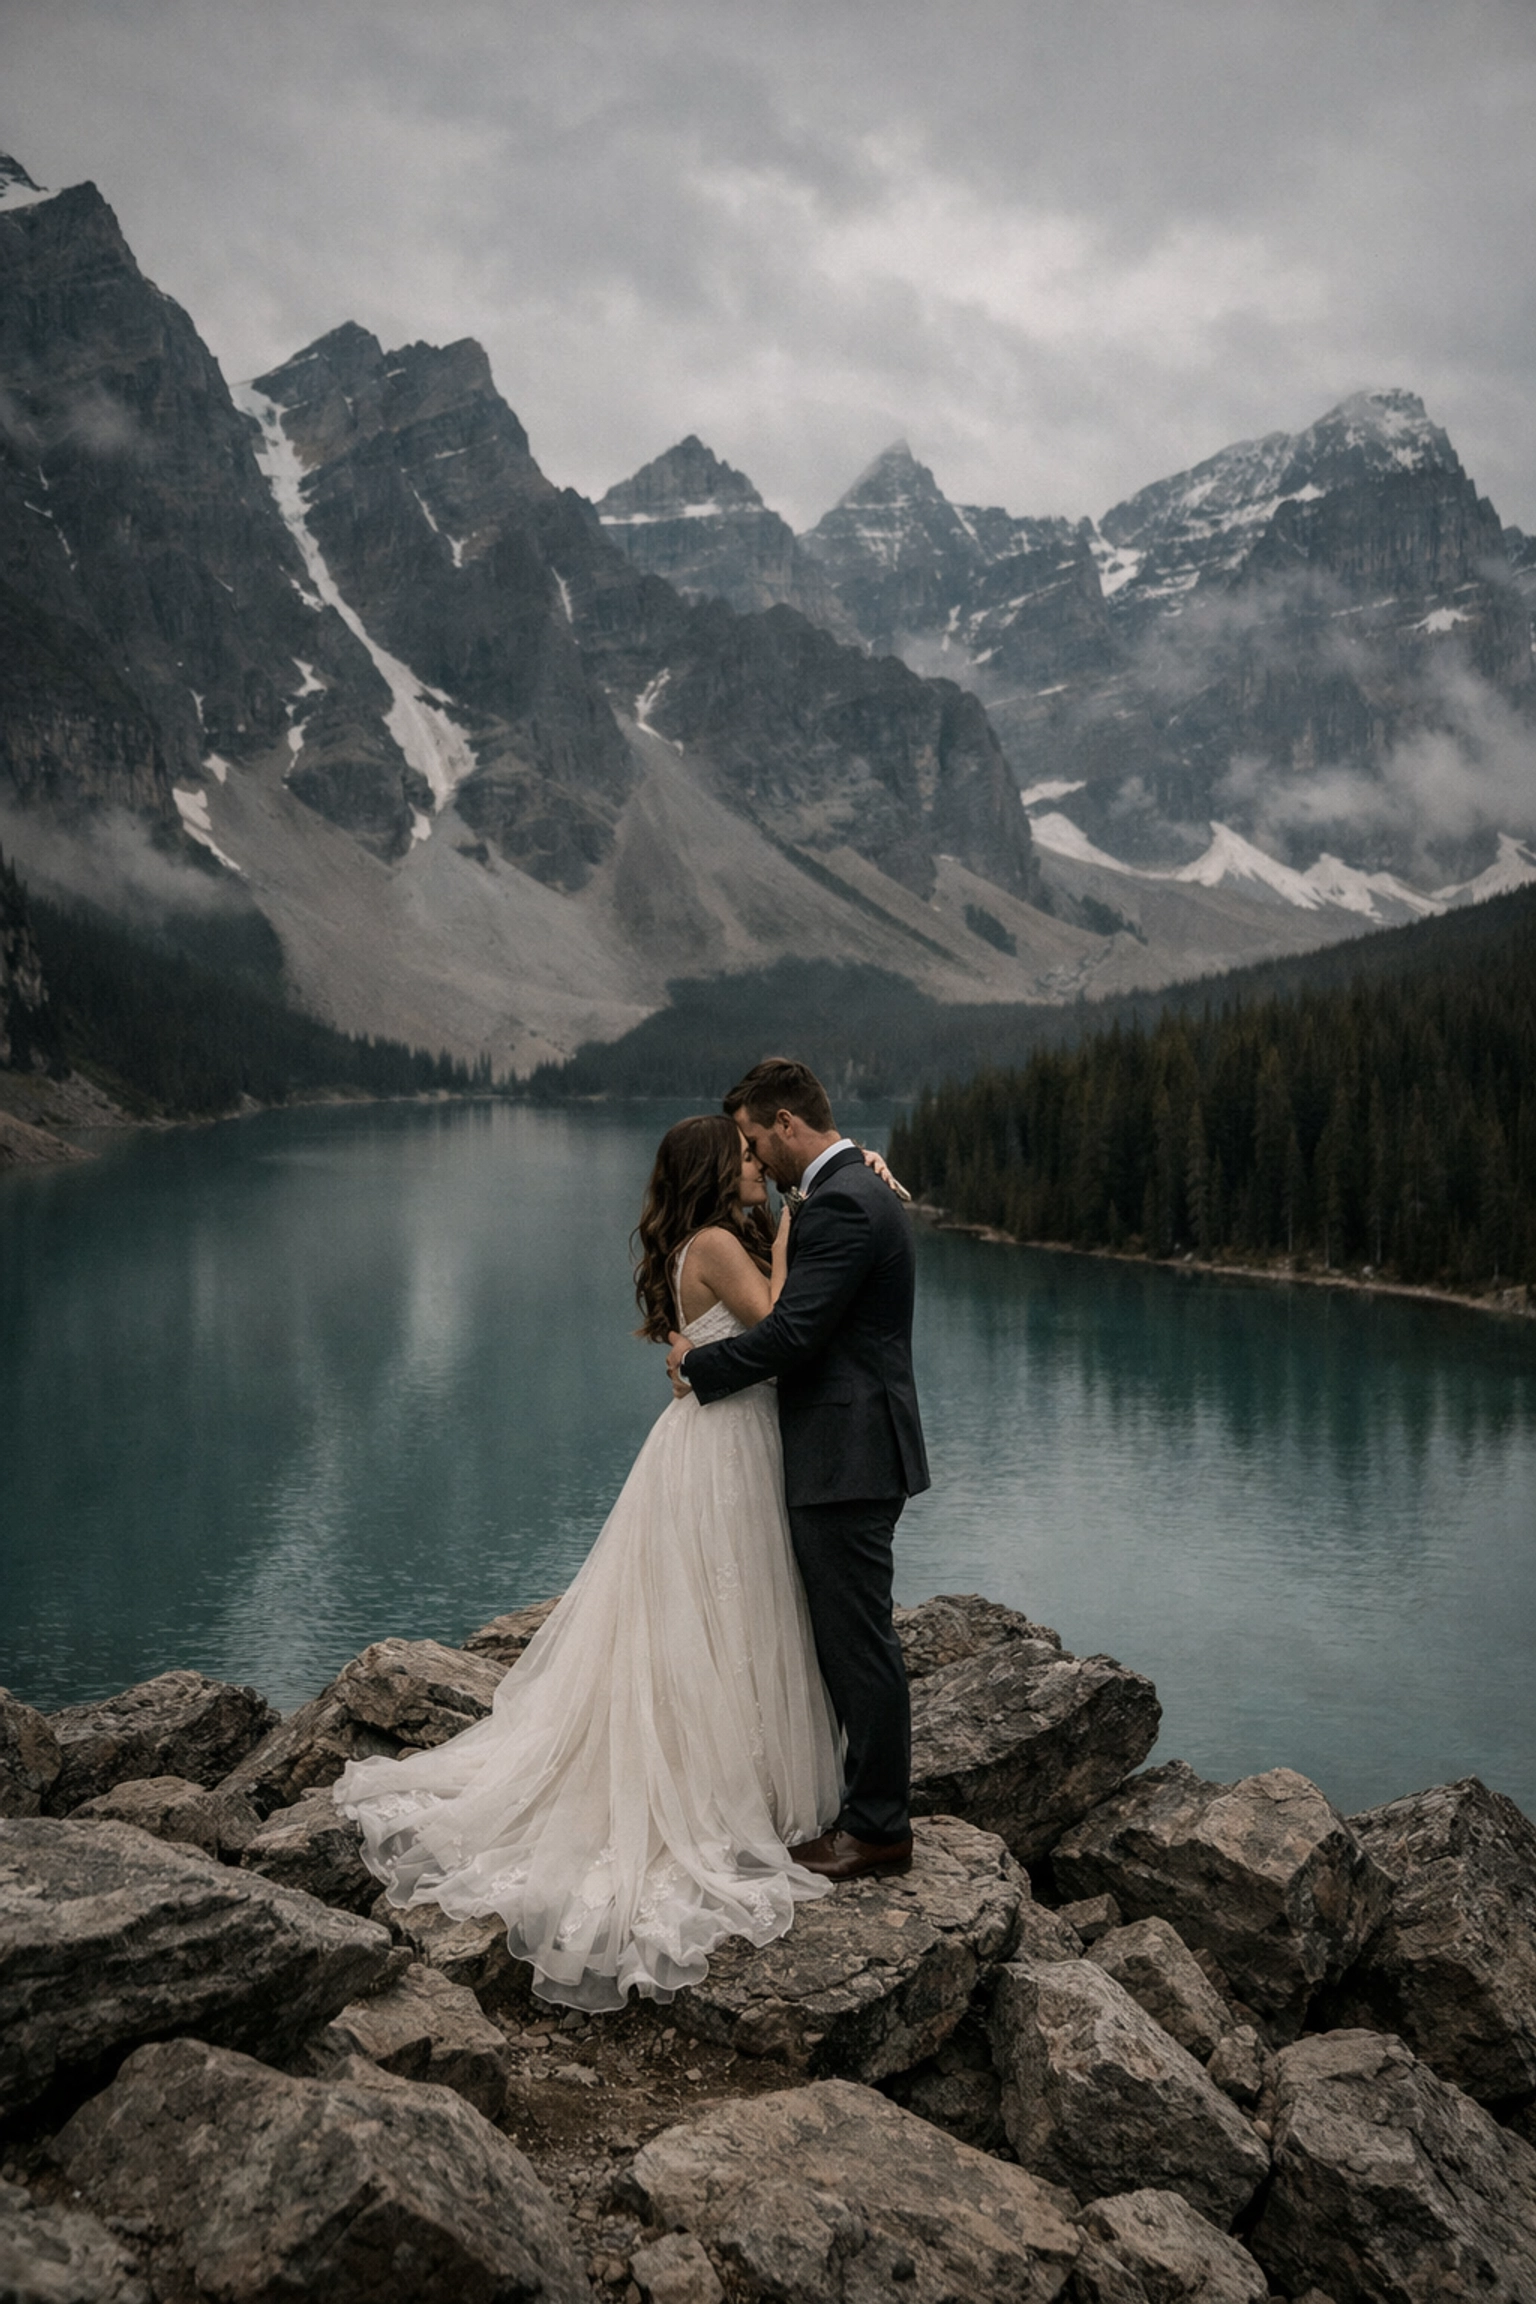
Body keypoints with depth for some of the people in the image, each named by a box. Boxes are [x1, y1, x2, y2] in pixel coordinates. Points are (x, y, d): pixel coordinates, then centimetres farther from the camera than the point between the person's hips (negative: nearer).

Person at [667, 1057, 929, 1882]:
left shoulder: (842, 1205, -19)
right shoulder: (854, 1191, 15)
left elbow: (790, 1334, -23)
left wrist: (698, 1363, -8)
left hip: (847, 1463, -11)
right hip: (848, 1453, 11)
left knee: (859, 1642, -1)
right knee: (846, 1638, 17)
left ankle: (879, 1827, 10)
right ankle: (868, 1802, 28)